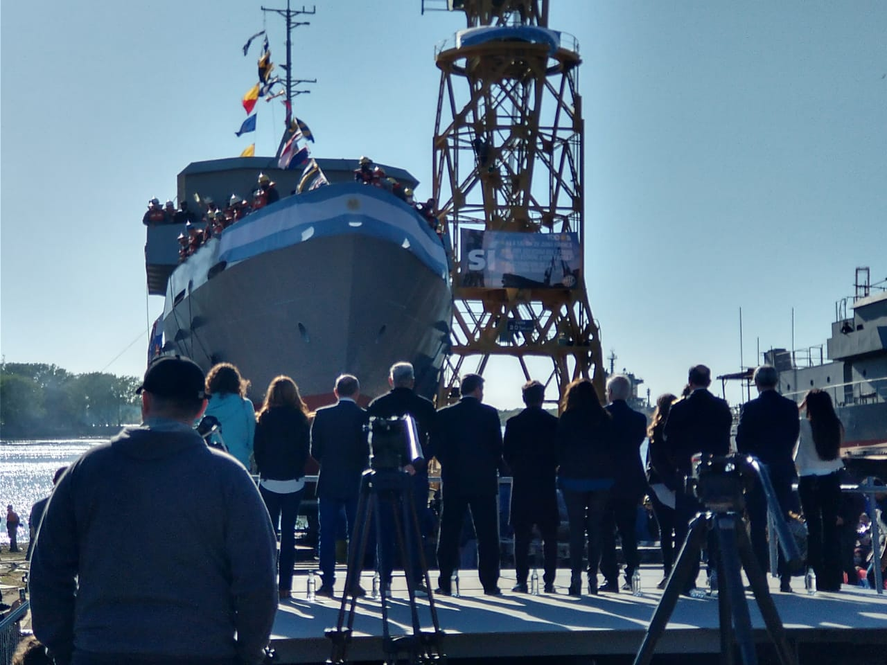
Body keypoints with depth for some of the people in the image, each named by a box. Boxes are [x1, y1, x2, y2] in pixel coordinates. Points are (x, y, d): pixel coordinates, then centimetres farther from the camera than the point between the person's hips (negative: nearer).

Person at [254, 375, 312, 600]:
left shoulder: (264, 419, -5)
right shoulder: (301, 420, -2)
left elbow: (257, 451, -2)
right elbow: (307, 451, 1)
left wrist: (264, 470, 11)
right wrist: (297, 470, 12)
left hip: (269, 482, -1)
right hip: (294, 483, 1)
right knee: (288, 532, 4)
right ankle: (285, 585, 2)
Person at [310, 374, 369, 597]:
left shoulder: (322, 415, -4)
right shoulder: (366, 417, -6)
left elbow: (314, 451, -1)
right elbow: (370, 451, -2)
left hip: (329, 482, 0)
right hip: (356, 483, 0)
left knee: (327, 534, 5)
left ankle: (327, 582, 2)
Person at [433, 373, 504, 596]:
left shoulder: (444, 415, 0)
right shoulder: (490, 414, -3)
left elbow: (436, 447, 1)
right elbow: (498, 447, -2)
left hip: (453, 481, 1)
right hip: (484, 481, -1)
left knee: (449, 534, 5)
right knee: (487, 535, 3)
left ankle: (445, 583, 2)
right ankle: (490, 583, 0)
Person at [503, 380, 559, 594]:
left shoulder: (513, 423, -3)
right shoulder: (554, 423, -3)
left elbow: (506, 455, -1)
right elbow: (560, 454, 0)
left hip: (522, 483, 0)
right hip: (547, 484, 0)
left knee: (521, 536, 3)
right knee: (549, 536, 6)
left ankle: (522, 580, -1)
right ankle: (549, 581, 3)